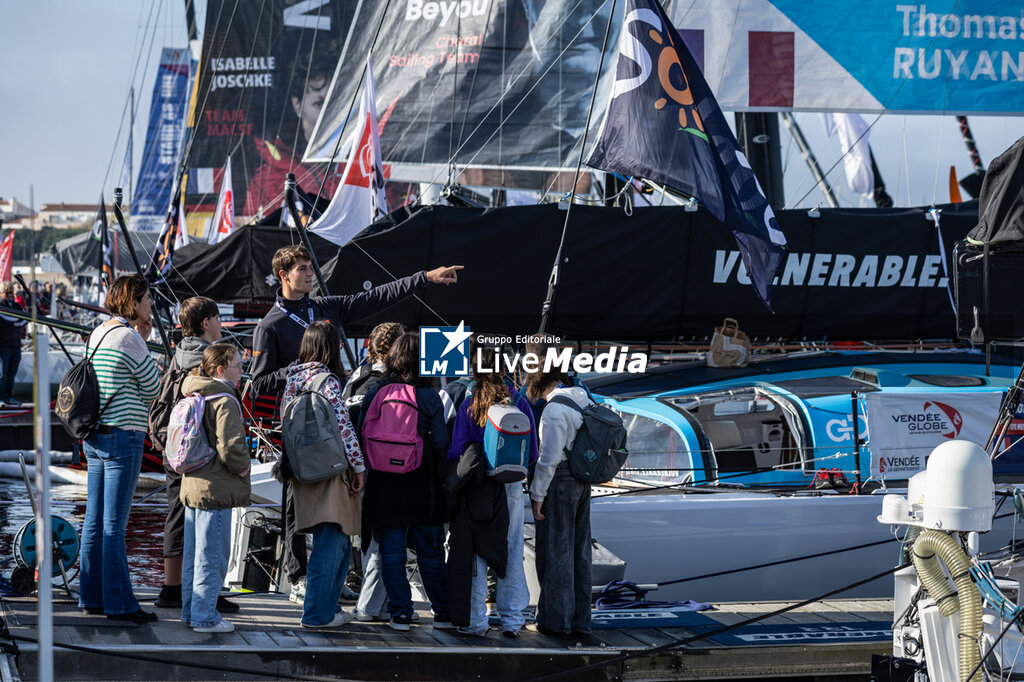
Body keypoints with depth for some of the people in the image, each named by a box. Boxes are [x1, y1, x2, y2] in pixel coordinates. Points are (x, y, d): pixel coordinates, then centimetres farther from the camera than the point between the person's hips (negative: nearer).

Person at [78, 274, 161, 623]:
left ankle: (92, 596, 17)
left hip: (95, 436, 9)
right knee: (114, 524, -6)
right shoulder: (128, 337, -13)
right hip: (122, 436, -9)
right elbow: (152, 388, -7)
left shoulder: (98, 334, 13)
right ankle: (119, 603, -4)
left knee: (95, 520, 12)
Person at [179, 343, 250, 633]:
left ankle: (191, 611, 23)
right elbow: (230, 447, -24)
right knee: (212, 555, -3)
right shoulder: (225, 401, -16)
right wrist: (242, 467, -7)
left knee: (193, 554, 16)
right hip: (216, 489, -9)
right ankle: (204, 617, -1)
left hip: (192, 485, 9)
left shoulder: (193, 398, 11)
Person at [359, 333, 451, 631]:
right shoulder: (429, 397, -6)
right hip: (422, 484, 0)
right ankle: (443, 612, 14)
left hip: (384, 484, 0)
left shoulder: (375, 393, -2)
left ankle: (400, 613, 5)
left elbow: (362, 438, 1)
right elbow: (441, 442, -4)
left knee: (392, 551, 6)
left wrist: (366, 470, 13)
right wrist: (436, 475, 11)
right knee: (430, 551, 9)